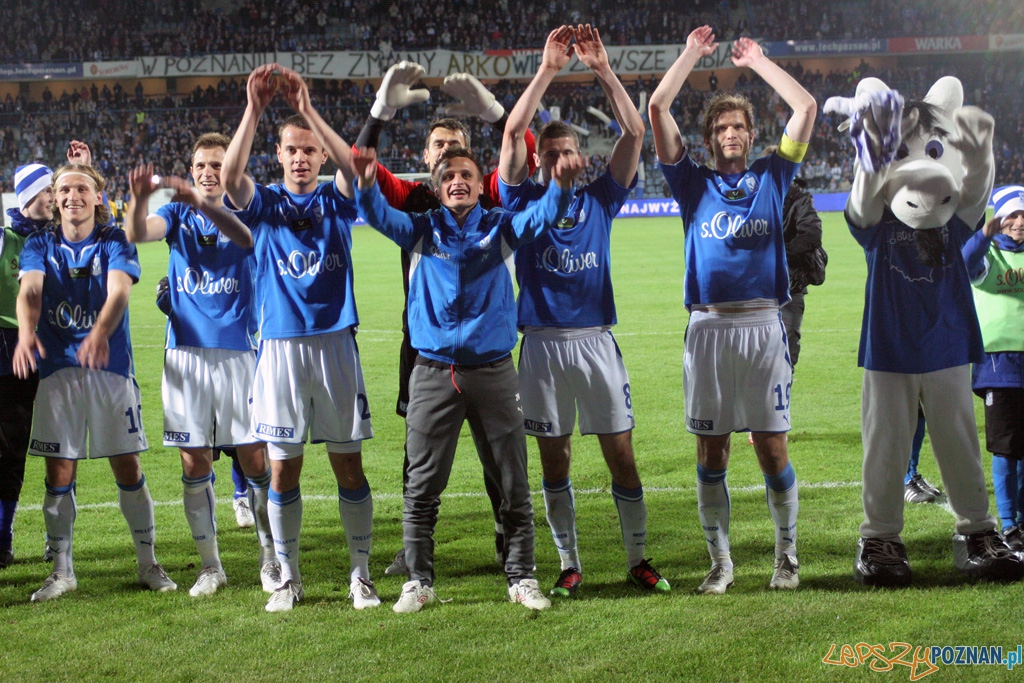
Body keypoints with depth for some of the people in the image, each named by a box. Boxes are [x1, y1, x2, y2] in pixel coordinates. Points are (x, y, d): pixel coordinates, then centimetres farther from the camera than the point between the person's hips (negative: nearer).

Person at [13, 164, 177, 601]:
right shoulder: (40, 245, 7)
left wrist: (101, 332, -38)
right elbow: (30, 290, -11)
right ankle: (62, 570, 15)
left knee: (127, 468, 2)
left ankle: (148, 562, 16)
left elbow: (118, 291, -17)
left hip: (111, 366, -1)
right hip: (57, 369, 1)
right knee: (59, 473, 3)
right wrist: (26, 333, -34)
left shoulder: (116, 243, 2)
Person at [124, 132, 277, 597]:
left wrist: (203, 205, -39)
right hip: (185, 353, 2)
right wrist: (137, 200, -33)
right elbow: (136, 234, -12)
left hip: (238, 351, -2)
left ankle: (270, 558, 13)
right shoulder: (178, 214, 9)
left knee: (255, 460, -3)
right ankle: (210, 566, 15)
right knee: (194, 465, 4)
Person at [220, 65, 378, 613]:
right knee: (282, 466, 4)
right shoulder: (263, 204, 8)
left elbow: (355, 166, -13)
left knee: (348, 464, 2)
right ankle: (288, 578, 15)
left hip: (334, 342, 0)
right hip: (279, 346, 0)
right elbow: (229, 176, -13)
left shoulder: (336, 201, 8)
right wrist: (254, 109, -22)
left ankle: (361, 575, 12)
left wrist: (308, 110, -21)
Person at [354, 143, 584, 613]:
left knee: (512, 483, 4)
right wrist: (366, 184, -31)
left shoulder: (500, 227, 6)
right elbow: (381, 217, -9)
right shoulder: (423, 230, 7)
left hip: (493, 371, 0)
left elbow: (541, 216, -11)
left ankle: (521, 578, 15)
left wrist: (561, 186, -33)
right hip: (433, 373, 0)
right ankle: (418, 580, 14)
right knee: (422, 486, 3)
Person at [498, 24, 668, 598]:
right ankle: (570, 564, 16)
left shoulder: (600, 199, 8)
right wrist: (548, 69, -14)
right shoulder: (525, 200, 5)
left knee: (622, 454, 2)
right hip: (543, 343, 0)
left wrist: (603, 69, -9)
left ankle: (638, 558, 12)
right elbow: (513, 132, -8)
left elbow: (635, 132, -1)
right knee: (555, 459, 6)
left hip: (597, 340, 1)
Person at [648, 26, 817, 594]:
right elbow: (657, 109, 6)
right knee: (710, 451, 3)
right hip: (708, 327, 0)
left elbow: (806, 108, 9)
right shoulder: (694, 183, 12)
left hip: (763, 325, 0)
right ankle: (720, 561, 13)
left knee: (772, 448, 0)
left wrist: (756, 61, 16)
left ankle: (786, 553, 15)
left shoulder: (771, 177, 14)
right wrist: (692, 54, 13)